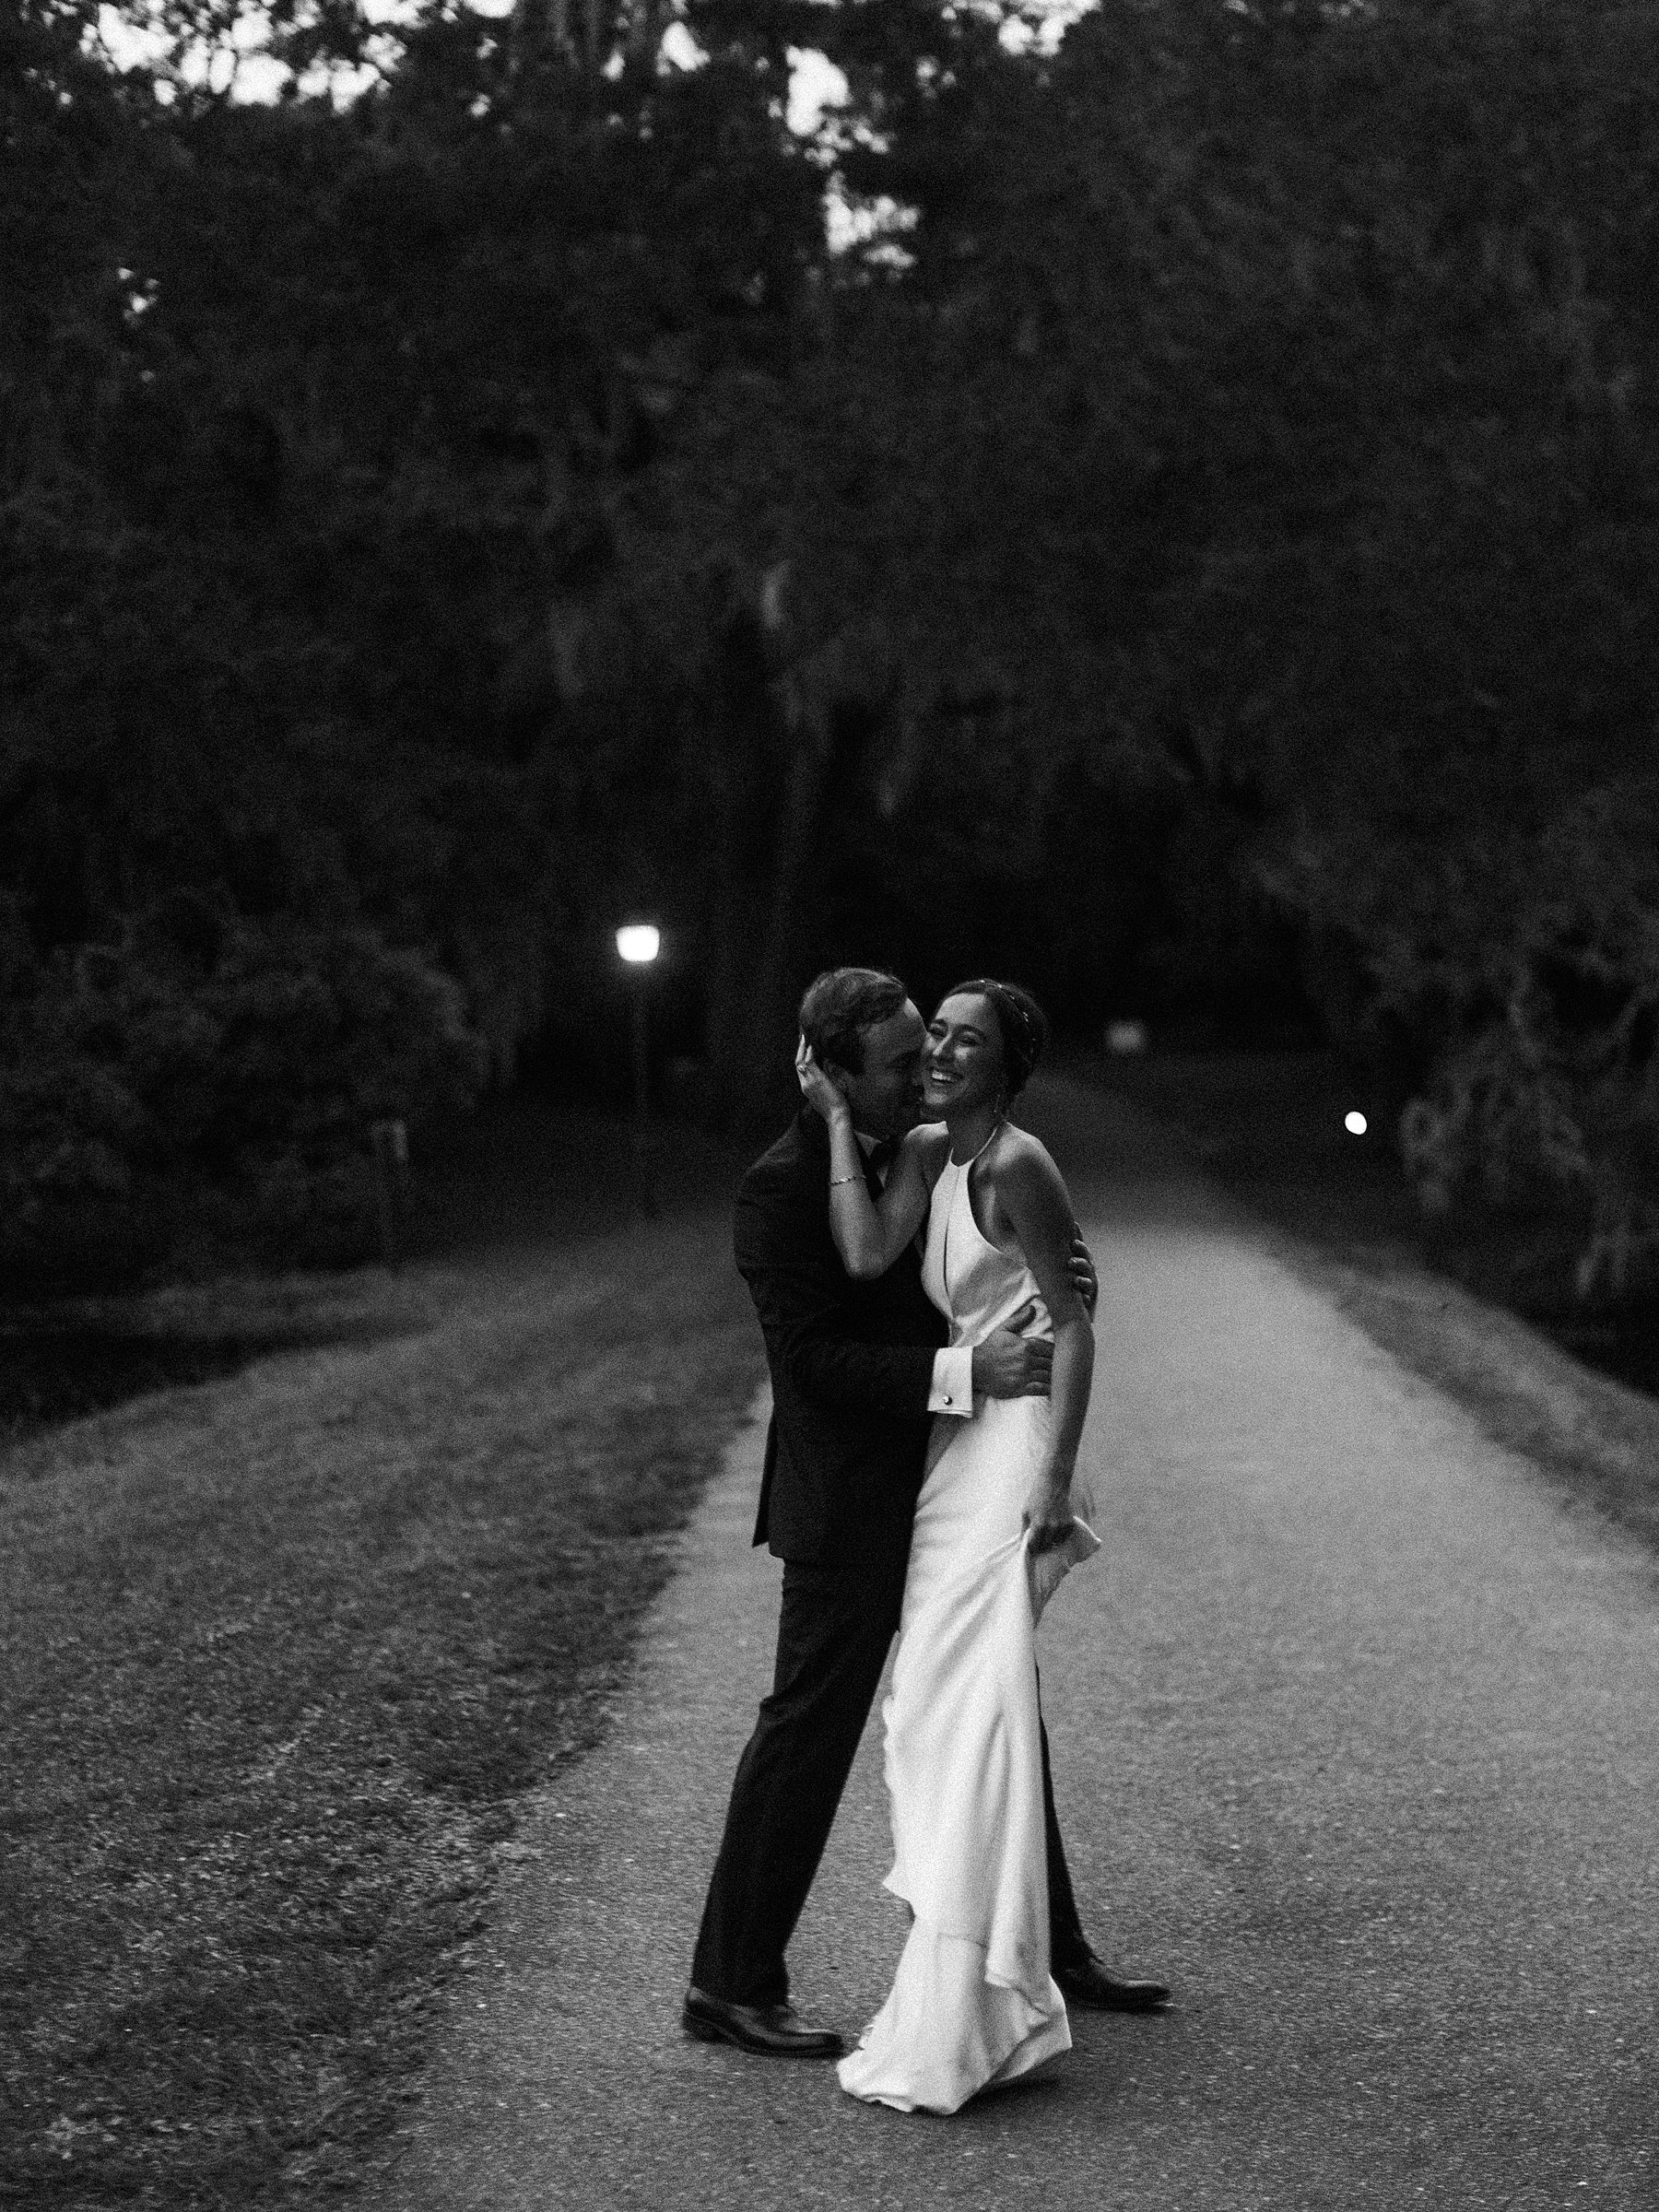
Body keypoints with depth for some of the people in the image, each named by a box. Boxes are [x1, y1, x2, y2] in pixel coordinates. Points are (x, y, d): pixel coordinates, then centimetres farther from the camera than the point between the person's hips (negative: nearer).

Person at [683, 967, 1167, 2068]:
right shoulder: (780, 1188, -18)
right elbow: (812, 1358, -23)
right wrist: (965, 1373, -29)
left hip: (943, 1492, 9)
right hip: (848, 1504, -8)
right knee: (807, 1734, -1)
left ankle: (1049, 1948, 30)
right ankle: (733, 1986, 10)